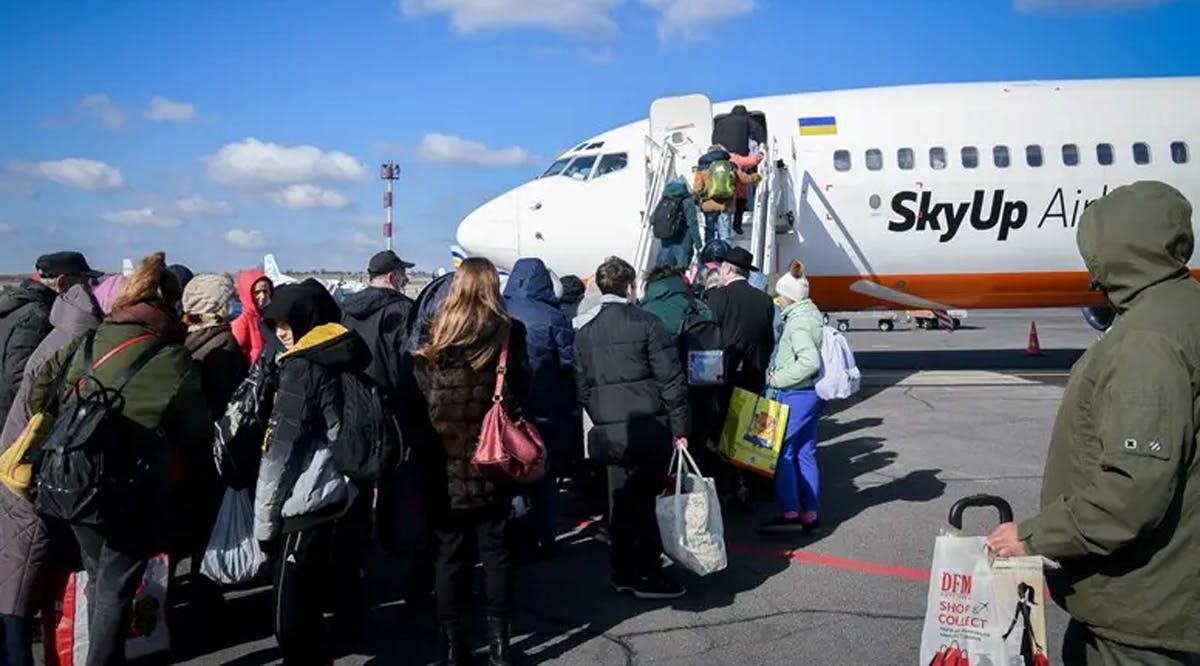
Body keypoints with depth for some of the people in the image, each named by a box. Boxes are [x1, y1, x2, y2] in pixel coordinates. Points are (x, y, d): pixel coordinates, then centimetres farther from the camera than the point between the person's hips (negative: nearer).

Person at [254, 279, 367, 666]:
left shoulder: (302, 367, -13)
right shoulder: (341, 359, 10)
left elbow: (280, 453, -14)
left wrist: (264, 520, -9)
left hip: (305, 502, -9)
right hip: (332, 494, 9)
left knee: (290, 612, -1)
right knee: (309, 599, 19)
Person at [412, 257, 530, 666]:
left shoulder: (436, 333, -3)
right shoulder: (508, 332, -8)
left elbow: (422, 390, -1)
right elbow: (520, 389, -7)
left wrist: (440, 426, 10)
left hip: (446, 457, 1)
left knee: (450, 551, 10)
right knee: (494, 548, 10)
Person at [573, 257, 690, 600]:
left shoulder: (585, 333, 9)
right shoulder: (646, 323, -6)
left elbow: (583, 388, 11)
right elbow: (671, 380, -9)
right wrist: (680, 426, -5)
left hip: (609, 433, 5)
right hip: (649, 428, -5)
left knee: (625, 501, 14)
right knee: (643, 500, 2)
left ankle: (623, 573, 23)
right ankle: (649, 576, 12)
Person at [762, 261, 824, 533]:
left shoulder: (798, 322, -17)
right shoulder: (811, 314, 12)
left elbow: (810, 361, -27)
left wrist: (780, 378, -17)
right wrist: (779, 372, 11)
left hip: (797, 395, -10)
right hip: (811, 393, 10)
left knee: (782, 451, -3)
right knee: (805, 454, 12)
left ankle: (789, 513, 1)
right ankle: (810, 514, 17)